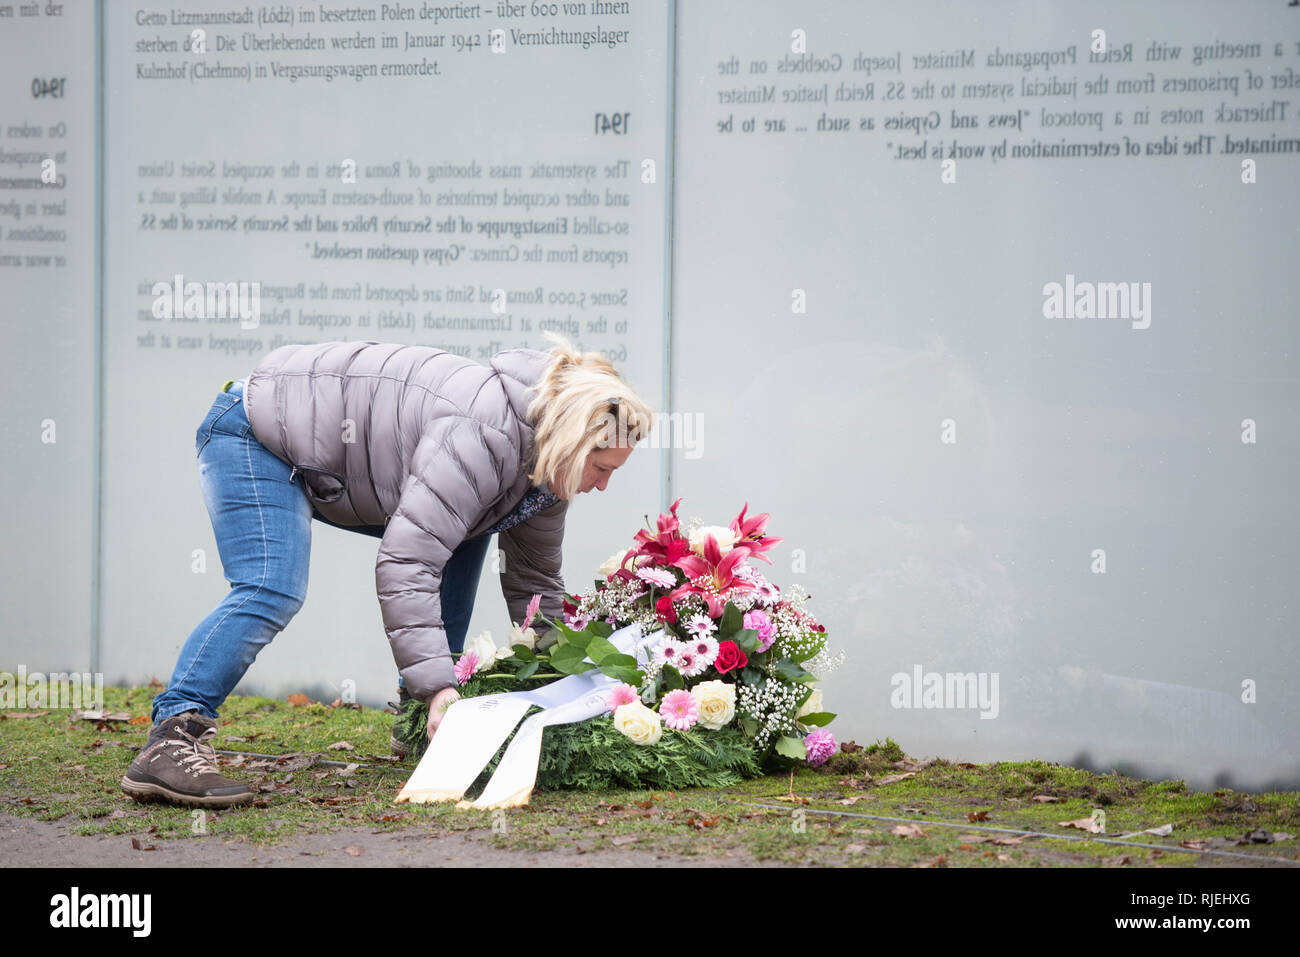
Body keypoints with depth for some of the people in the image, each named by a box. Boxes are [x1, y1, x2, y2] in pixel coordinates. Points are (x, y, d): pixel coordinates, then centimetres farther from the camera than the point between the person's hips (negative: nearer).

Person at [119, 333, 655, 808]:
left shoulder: (541, 460, -4)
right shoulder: (480, 437, -34)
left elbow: (533, 581, 8)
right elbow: (405, 563, -39)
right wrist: (438, 686, -40)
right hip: (257, 434, -10)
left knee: (465, 534, 8)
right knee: (273, 591, -28)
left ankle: (419, 720, 9)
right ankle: (170, 743, -30)